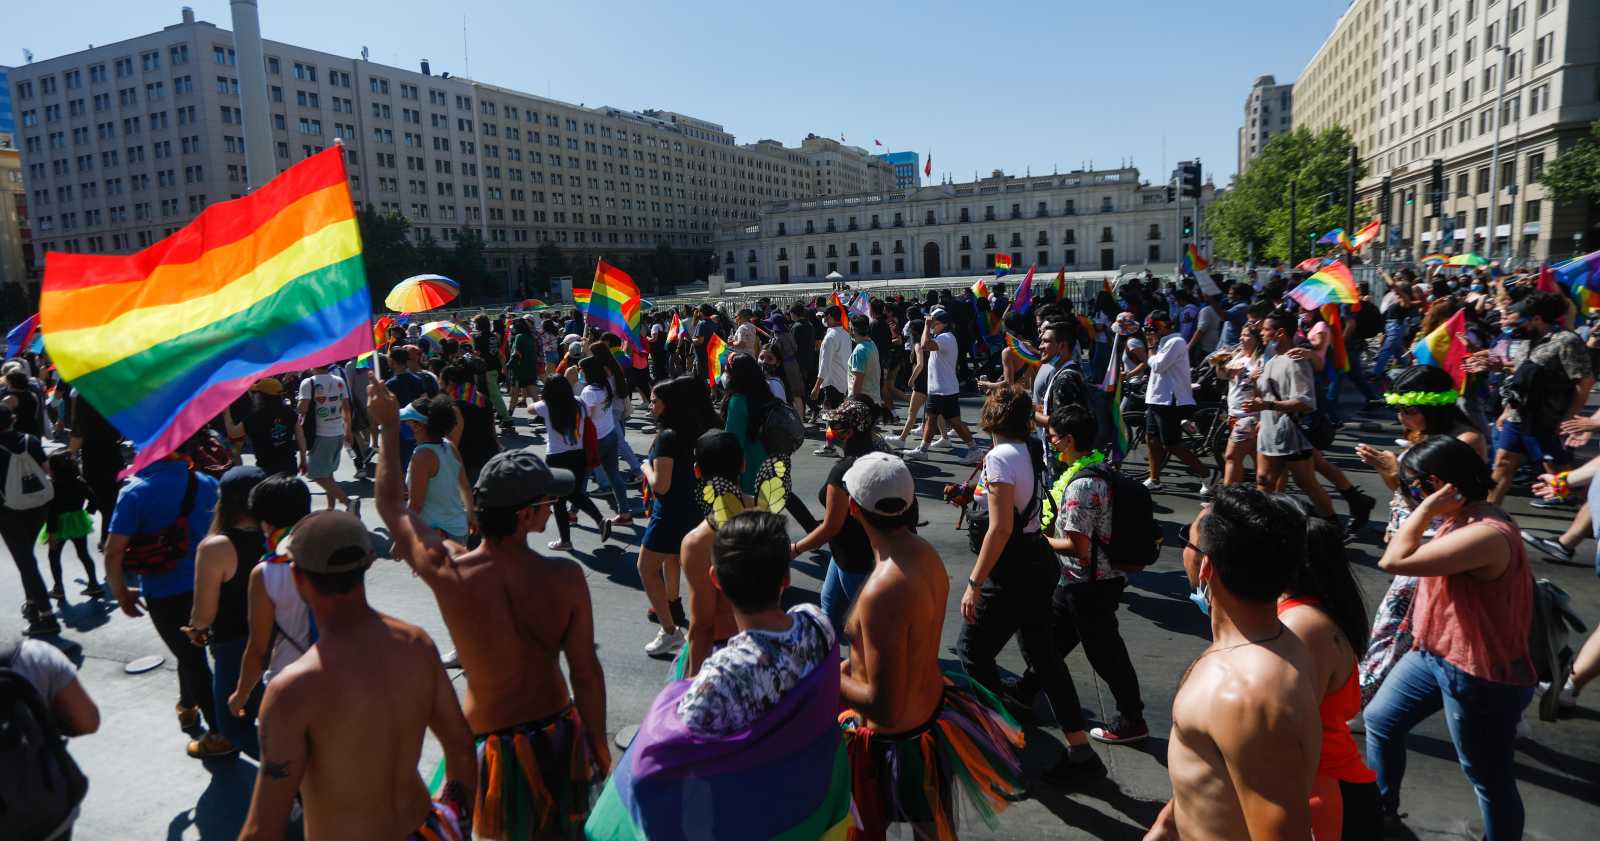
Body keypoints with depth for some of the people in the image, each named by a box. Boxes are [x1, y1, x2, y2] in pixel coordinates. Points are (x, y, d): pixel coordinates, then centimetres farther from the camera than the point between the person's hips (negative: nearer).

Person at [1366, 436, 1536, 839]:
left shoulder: (1487, 535, -32)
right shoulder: (1462, 519, 1)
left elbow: (1393, 561, -34)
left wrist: (1426, 508, -29)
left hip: (1481, 676, -10)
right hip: (1433, 653, 10)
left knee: (1489, 779, 10)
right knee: (1380, 720, 22)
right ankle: (1380, 805, 41)